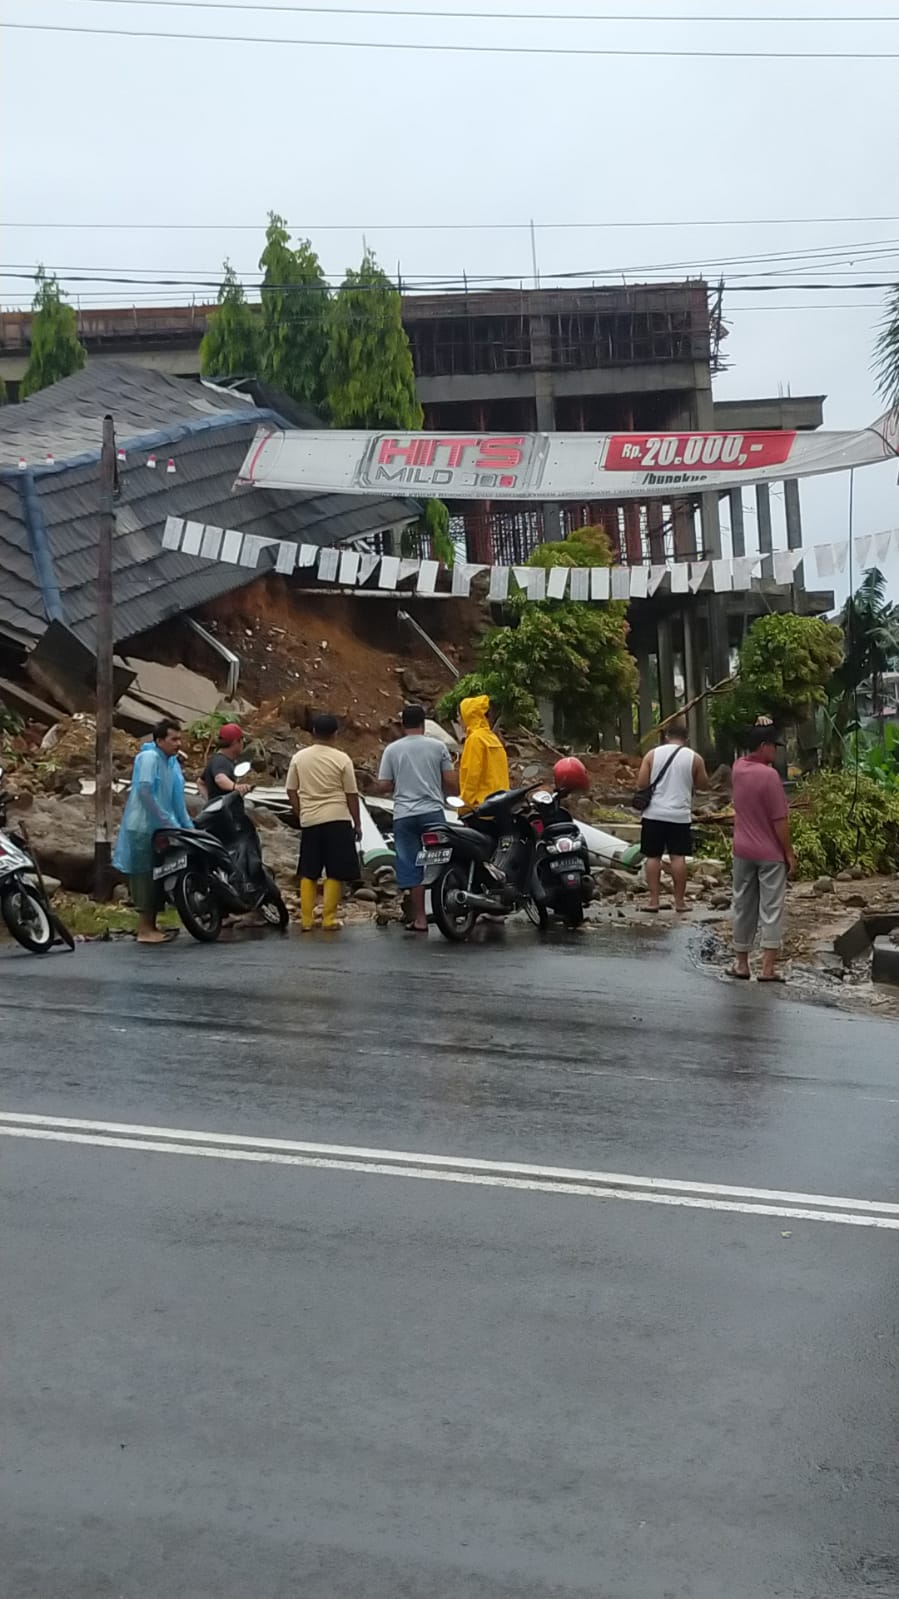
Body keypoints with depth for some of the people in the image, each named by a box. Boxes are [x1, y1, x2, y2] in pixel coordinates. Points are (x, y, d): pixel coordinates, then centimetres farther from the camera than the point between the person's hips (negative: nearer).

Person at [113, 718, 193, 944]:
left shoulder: (172, 763, 14)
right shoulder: (149, 757, -13)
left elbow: (176, 799, 16)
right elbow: (144, 790, -22)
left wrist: (189, 827, 10)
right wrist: (166, 820, -22)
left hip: (161, 829, 9)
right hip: (143, 828, -9)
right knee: (145, 877, -7)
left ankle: (151, 927, 18)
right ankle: (144, 930, -4)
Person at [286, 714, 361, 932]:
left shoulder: (299, 758, 4)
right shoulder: (341, 759, -5)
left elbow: (291, 791, 6)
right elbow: (351, 795, -2)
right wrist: (357, 824, 5)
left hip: (310, 821, 3)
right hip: (337, 820, -3)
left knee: (308, 873, 10)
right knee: (335, 873, 2)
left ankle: (306, 919, 9)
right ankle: (329, 918, -1)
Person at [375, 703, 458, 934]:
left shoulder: (392, 749, 3)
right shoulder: (437, 746, 2)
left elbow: (382, 786, 1)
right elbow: (452, 783, 0)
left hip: (404, 816, 1)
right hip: (432, 812, 0)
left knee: (412, 869, 4)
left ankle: (420, 919, 5)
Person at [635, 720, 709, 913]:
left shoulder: (652, 754, 0)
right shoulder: (694, 759, 0)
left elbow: (641, 784, -4)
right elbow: (704, 784, 10)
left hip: (654, 814, 0)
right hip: (680, 815, 0)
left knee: (653, 857, 5)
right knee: (678, 857, 3)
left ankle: (653, 901, 5)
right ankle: (680, 901, 6)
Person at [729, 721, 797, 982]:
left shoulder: (738, 768, 1)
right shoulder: (769, 775, -18)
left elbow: (751, 756, 27)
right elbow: (780, 821, -16)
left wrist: (760, 730, 14)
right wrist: (789, 853, -8)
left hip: (742, 851, 6)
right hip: (770, 853, -6)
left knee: (743, 907, 12)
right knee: (771, 910, -2)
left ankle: (741, 964, 18)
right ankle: (768, 968, -5)